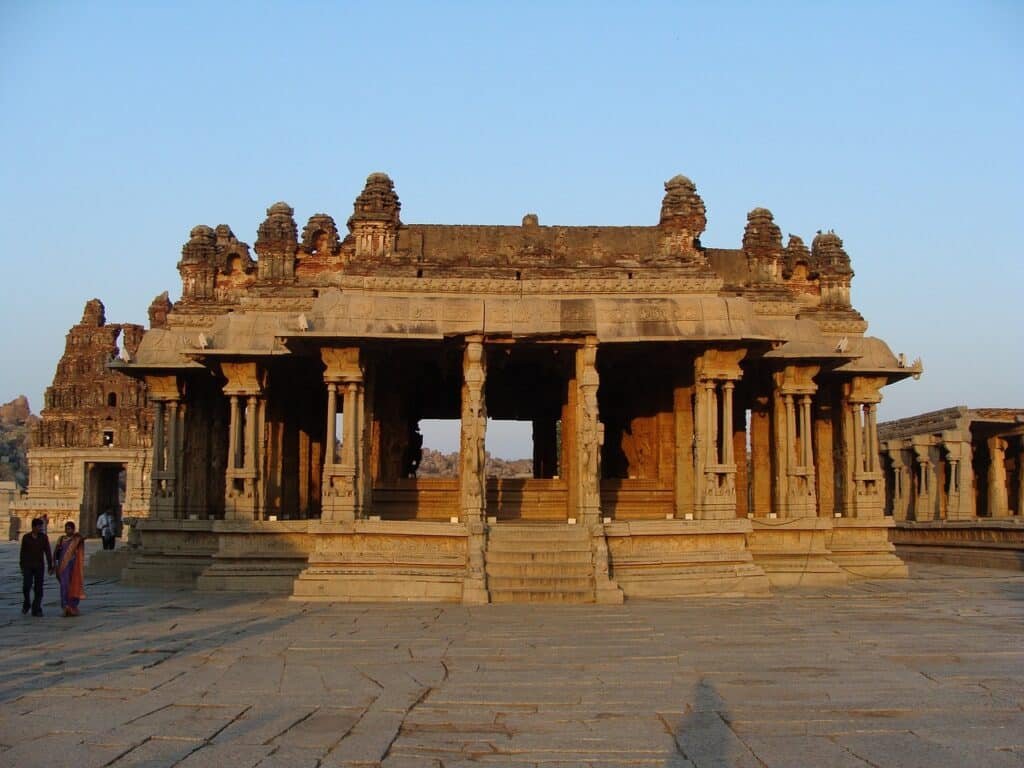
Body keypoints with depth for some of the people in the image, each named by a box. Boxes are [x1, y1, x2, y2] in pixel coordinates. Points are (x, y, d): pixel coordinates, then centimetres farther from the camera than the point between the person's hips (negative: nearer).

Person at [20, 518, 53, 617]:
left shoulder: (43, 537, -1)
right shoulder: (26, 537, 0)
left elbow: (47, 552, -1)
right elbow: (23, 553, 6)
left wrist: (50, 566, -6)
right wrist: (22, 567, 7)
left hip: (39, 566, 0)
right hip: (27, 566, 0)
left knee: (38, 589, -1)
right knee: (26, 586, -10)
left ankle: (36, 609, 5)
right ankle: (26, 603, 17)